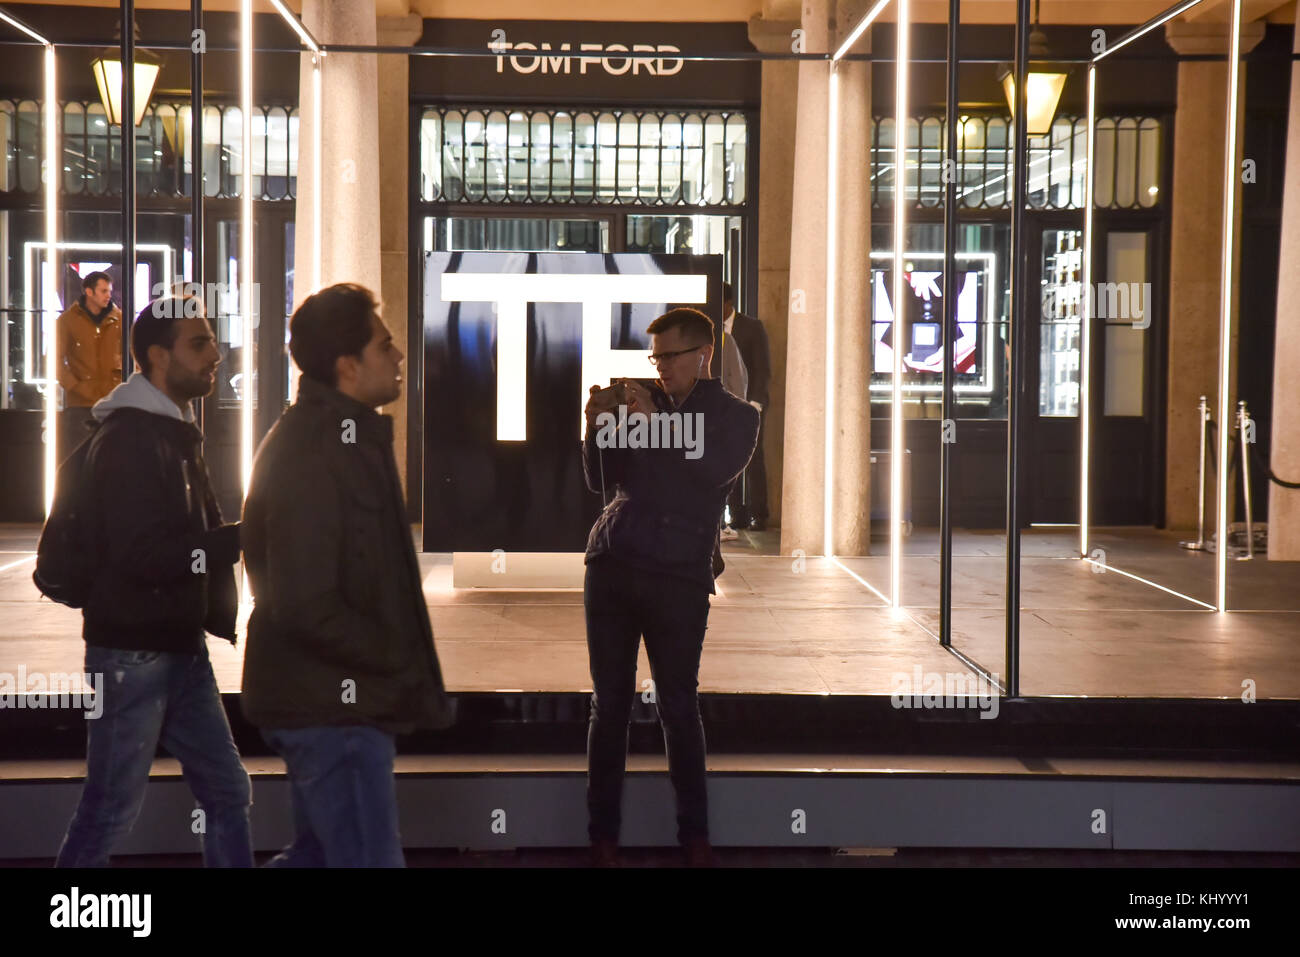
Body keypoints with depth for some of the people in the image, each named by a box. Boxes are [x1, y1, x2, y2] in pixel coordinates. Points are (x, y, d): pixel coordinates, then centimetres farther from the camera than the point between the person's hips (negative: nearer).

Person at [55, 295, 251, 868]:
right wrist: (242, 538, -22)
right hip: (133, 653, -9)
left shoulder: (175, 434, 15)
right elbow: (142, 554, -24)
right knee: (111, 809, 1)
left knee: (227, 793, 11)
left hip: (180, 649, 9)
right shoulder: (129, 439, -15)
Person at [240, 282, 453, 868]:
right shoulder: (311, 456, -20)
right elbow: (306, 605, -26)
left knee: (320, 853, 20)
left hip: (327, 700, 10)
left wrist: (398, 666, 10)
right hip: (332, 705, -10)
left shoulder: (337, 436, 12)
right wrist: (403, 665, -15)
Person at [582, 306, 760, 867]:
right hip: (611, 563, 3)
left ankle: (694, 835, 9)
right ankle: (603, 835, 9)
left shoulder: (735, 416, 7)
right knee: (609, 703, 3)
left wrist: (655, 420, -18)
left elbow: (717, 470, -13)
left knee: (677, 706, -2)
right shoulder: (641, 402, 16)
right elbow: (600, 480, 14)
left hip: (679, 574, -3)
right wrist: (597, 427, -3)